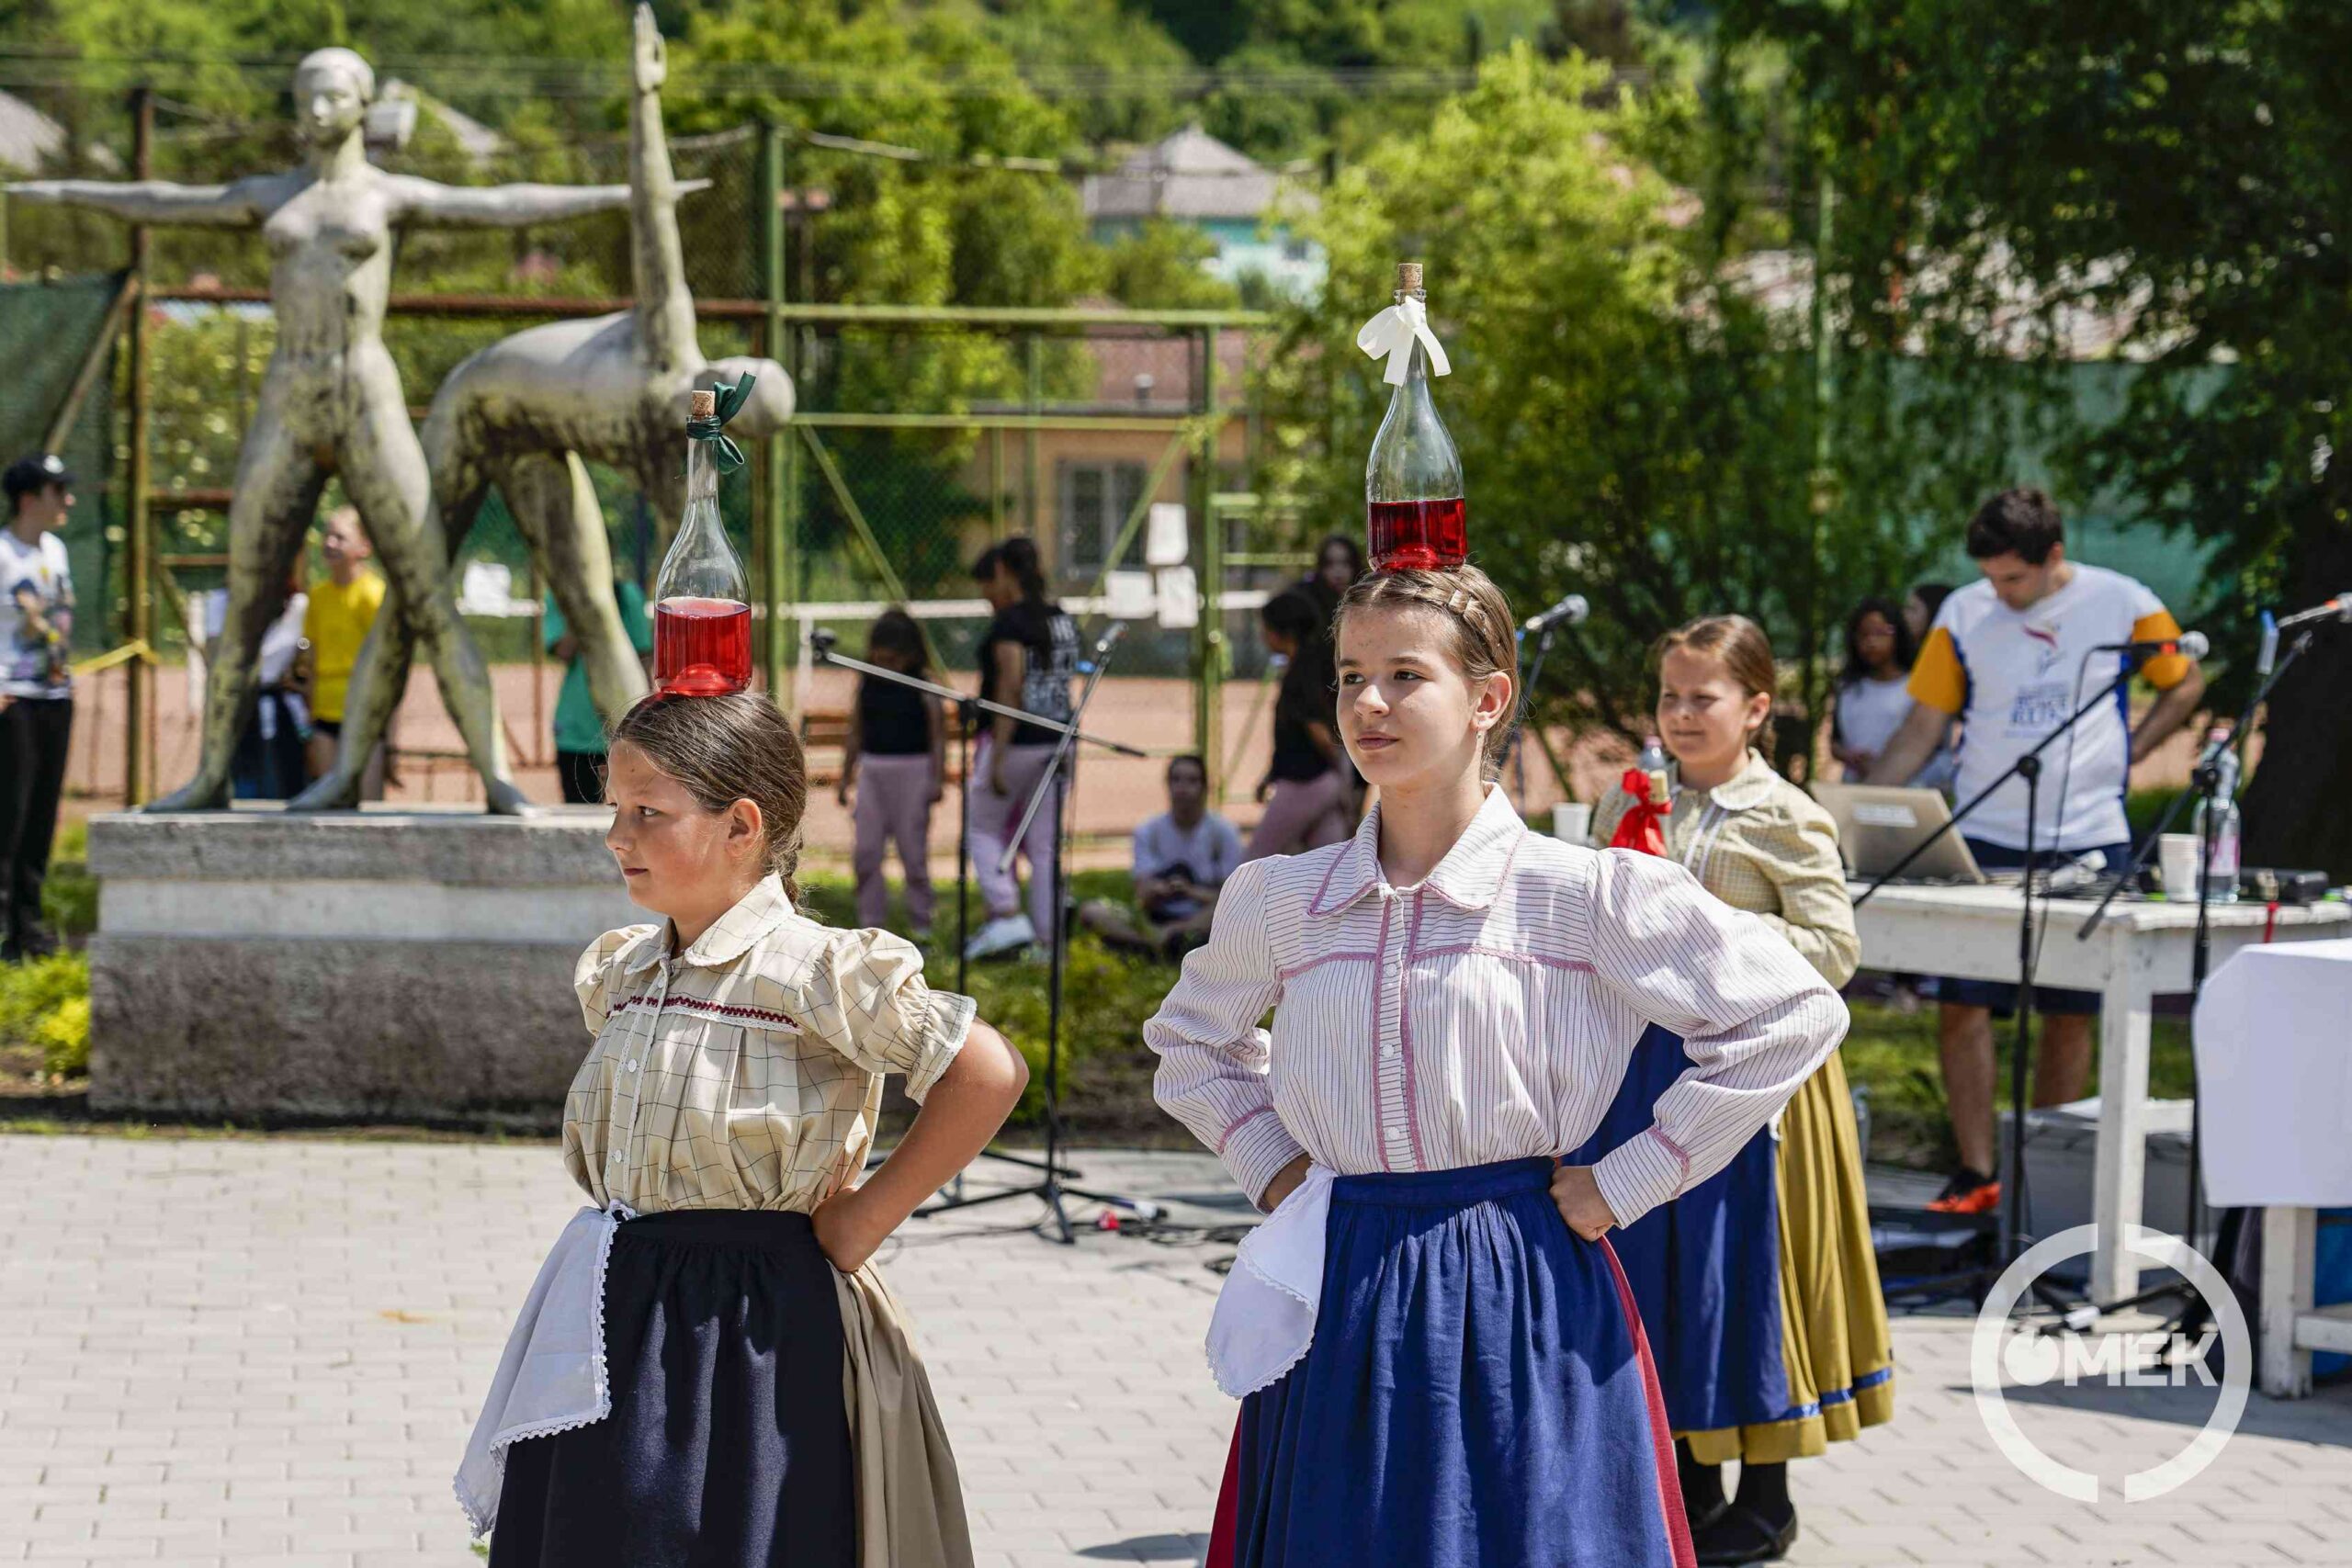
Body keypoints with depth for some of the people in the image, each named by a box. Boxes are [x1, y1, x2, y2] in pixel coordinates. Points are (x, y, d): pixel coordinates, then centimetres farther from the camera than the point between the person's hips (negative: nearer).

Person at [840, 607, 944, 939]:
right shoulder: (867, 682, 7)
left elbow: (938, 735, -4)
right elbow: (855, 732, 14)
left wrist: (938, 778, -12)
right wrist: (845, 778, 14)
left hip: (912, 770, -4)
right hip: (872, 769, 4)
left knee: (913, 850, -1)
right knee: (866, 852, 1)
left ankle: (921, 922, 8)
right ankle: (871, 922, 7)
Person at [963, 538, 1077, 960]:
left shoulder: (1010, 622, -14)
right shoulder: (1063, 620, 11)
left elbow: (1010, 690, -20)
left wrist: (997, 759, -21)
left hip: (1017, 740, -7)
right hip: (1057, 740, 7)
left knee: (983, 827, 10)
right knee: (1045, 843, 9)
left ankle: (1007, 914, -5)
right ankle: (1050, 937, 8)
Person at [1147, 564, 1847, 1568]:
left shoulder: (1584, 894, -6)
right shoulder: (1277, 901, 6)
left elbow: (1793, 1016, -5)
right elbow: (1191, 1041, 26)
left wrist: (1623, 1185, -5)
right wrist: (1270, 1168, 10)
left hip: (1522, 1303, -3)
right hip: (1341, 1314, 3)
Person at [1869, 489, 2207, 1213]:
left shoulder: (2123, 605, -2)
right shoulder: (1964, 614, 0)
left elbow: (2185, 684, 13)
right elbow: (1922, 728, 4)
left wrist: (2127, 751, 0)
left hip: (2088, 839, -1)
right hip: (1985, 839, 1)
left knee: (2070, 1012, 5)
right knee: (1962, 1003, -7)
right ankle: (1975, 1173, -1)